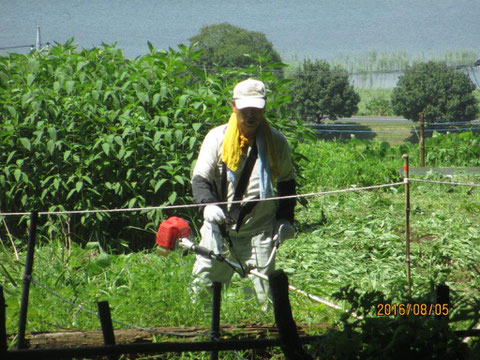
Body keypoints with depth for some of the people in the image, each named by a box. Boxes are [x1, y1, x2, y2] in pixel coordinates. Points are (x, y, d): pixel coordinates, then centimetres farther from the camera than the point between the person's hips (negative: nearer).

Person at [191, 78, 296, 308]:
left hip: (259, 229, 0)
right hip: (219, 228, 0)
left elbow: (287, 182, 18)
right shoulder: (217, 138, 1)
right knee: (203, 284, 2)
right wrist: (208, 204, -20)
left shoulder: (276, 142, 5)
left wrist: (285, 218, 7)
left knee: (265, 289, -7)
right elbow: (200, 178, 0)